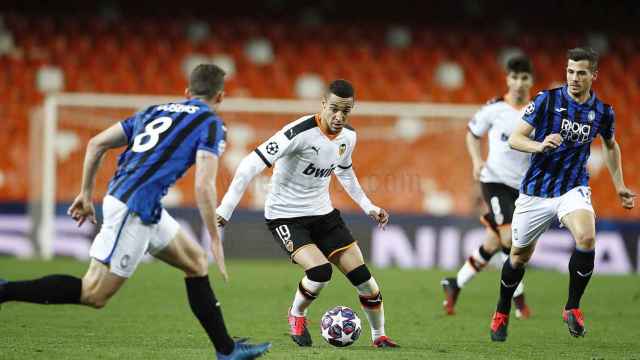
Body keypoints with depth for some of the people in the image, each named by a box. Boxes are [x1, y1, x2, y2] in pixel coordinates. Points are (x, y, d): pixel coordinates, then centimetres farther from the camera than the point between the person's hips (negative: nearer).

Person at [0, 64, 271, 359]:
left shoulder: (156, 110, 20)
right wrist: (215, 240, -7)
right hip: (134, 209, -9)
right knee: (94, 295, -8)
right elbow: (204, 186, -13)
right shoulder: (210, 123, -1)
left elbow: (96, 143, 17)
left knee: (196, 261, 17)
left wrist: (86, 193, 23)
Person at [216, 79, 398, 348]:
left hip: (323, 214, 6)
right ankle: (296, 315, 5)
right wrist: (225, 210, -30)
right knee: (320, 271, -27)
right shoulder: (300, 133, -25)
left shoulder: (348, 136, -2)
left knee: (364, 279, -2)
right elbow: (251, 164, -26)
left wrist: (368, 207, 18)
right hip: (285, 217, -6)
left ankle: (379, 336, 20)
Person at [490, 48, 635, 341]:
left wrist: (619, 186, 19)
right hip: (536, 190, 0)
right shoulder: (547, 99, -10)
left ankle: (573, 307, -9)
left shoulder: (602, 111, -1)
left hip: (573, 188, 1)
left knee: (586, 238, -28)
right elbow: (514, 138, -11)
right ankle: (501, 314, 37)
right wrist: (540, 145, -30)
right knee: (519, 256, 11)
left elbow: (610, 145, 21)